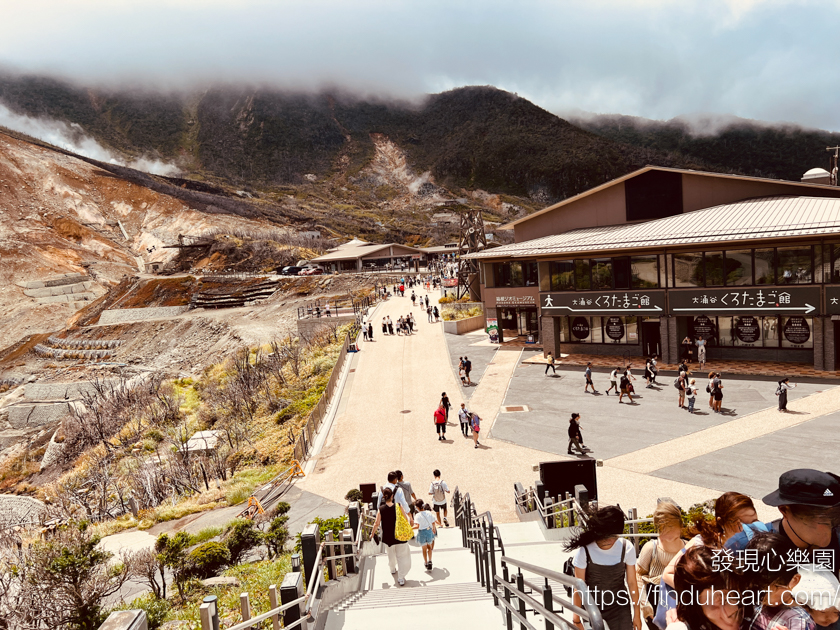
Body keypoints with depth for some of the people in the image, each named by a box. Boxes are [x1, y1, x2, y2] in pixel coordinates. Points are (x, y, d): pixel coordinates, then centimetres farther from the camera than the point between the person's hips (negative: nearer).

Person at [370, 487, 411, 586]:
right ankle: (401, 578, 7)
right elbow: (406, 520, -6)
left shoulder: (381, 509, -12)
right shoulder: (398, 506, -14)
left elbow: (377, 524, -7)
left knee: (391, 554, 27)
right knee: (401, 555, 9)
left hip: (387, 537, 2)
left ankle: (393, 569, 50)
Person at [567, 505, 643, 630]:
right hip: (592, 610, -1)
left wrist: (637, 614, 7)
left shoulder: (626, 548, -13)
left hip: (620, 610, 1)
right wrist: (577, 620, -4)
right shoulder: (584, 552, -19)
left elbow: (632, 582, -1)